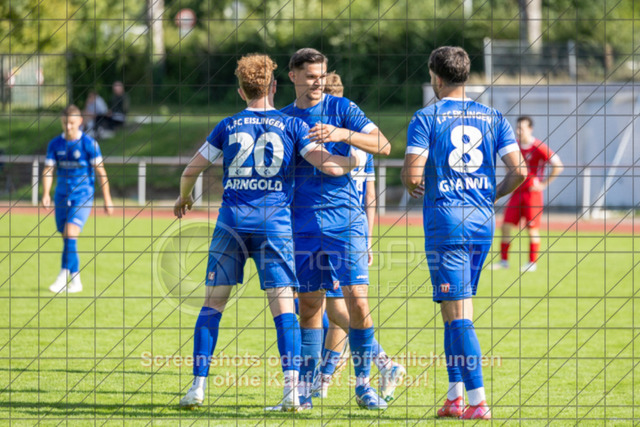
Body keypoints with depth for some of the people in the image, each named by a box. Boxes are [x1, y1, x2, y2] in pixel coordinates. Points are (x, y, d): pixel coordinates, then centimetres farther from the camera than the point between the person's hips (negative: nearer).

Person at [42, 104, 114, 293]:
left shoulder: (89, 144, -7)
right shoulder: (55, 144, 3)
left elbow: (100, 172, -3)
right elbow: (48, 170, 1)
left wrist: (107, 199, -4)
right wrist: (46, 194, -15)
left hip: (83, 196, -4)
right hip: (62, 197, 4)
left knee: (70, 233, -20)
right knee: (66, 239, 7)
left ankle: (64, 276, -21)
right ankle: (75, 281, 16)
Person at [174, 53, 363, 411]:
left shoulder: (228, 126, 9)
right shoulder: (292, 125, 4)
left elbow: (192, 170, 12)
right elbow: (328, 165, -4)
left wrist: (184, 198, 32)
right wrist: (355, 160, 17)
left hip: (232, 220, 1)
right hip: (275, 219, -1)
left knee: (213, 302, 8)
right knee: (283, 305, -2)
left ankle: (198, 385, 3)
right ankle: (292, 387, -14)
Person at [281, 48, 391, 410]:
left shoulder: (342, 108, 2)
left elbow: (383, 145, -9)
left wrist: (342, 134, -22)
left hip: (345, 220, -3)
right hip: (303, 224, 3)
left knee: (357, 301, -10)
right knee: (310, 305, 4)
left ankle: (363, 384, 2)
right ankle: (305, 386, 11)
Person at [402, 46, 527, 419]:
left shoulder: (426, 118, -4)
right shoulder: (493, 118, 8)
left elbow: (412, 173, -12)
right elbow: (519, 170, 0)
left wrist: (412, 187, 12)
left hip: (445, 222, -5)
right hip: (482, 221, 5)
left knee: (458, 315, -6)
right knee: (456, 312, 16)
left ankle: (477, 400, -13)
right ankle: (456, 395, 16)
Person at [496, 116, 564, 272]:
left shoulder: (539, 148, -10)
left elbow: (558, 166, -11)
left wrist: (544, 184, -11)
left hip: (533, 192, -5)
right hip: (517, 192, 5)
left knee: (532, 229, -1)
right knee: (506, 226, 0)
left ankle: (532, 263, 8)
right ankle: (504, 260, 9)